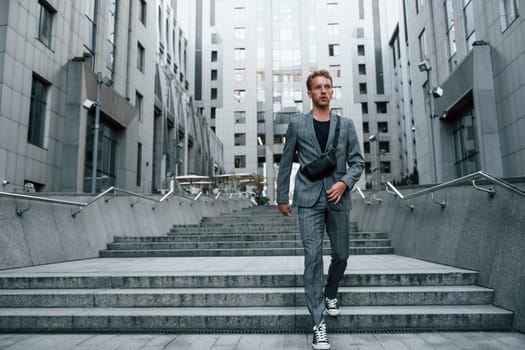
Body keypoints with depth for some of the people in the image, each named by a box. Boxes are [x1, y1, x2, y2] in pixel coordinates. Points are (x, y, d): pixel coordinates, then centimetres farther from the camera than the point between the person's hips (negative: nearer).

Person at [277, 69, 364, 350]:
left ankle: (330, 294, 40)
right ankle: (318, 323, -1)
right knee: (313, 256, -8)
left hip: (337, 198, 3)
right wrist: (282, 197, 8)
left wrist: (344, 182, -10)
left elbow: (357, 161, 8)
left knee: (341, 255, 10)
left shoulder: (346, 124, 9)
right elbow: (285, 163, 8)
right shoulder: (297, 124, 5)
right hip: (309, 199, -2)